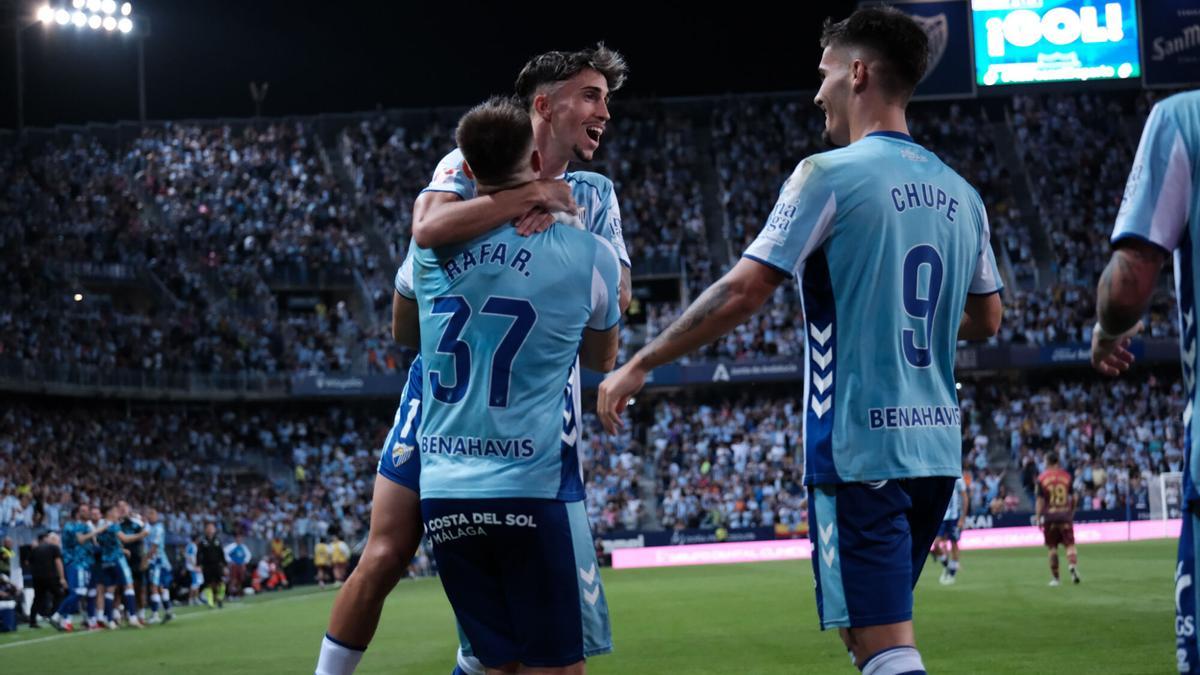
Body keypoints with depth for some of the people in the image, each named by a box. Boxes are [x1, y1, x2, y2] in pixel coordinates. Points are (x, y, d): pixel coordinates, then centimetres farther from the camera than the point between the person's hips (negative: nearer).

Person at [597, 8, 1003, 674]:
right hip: (936, 449, 7)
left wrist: (638, 365, -5)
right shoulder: (959, 193, 10)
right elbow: (986, 319, 20)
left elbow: (741, 293, -13)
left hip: (858, 449, -7)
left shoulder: (830, 174, -10)